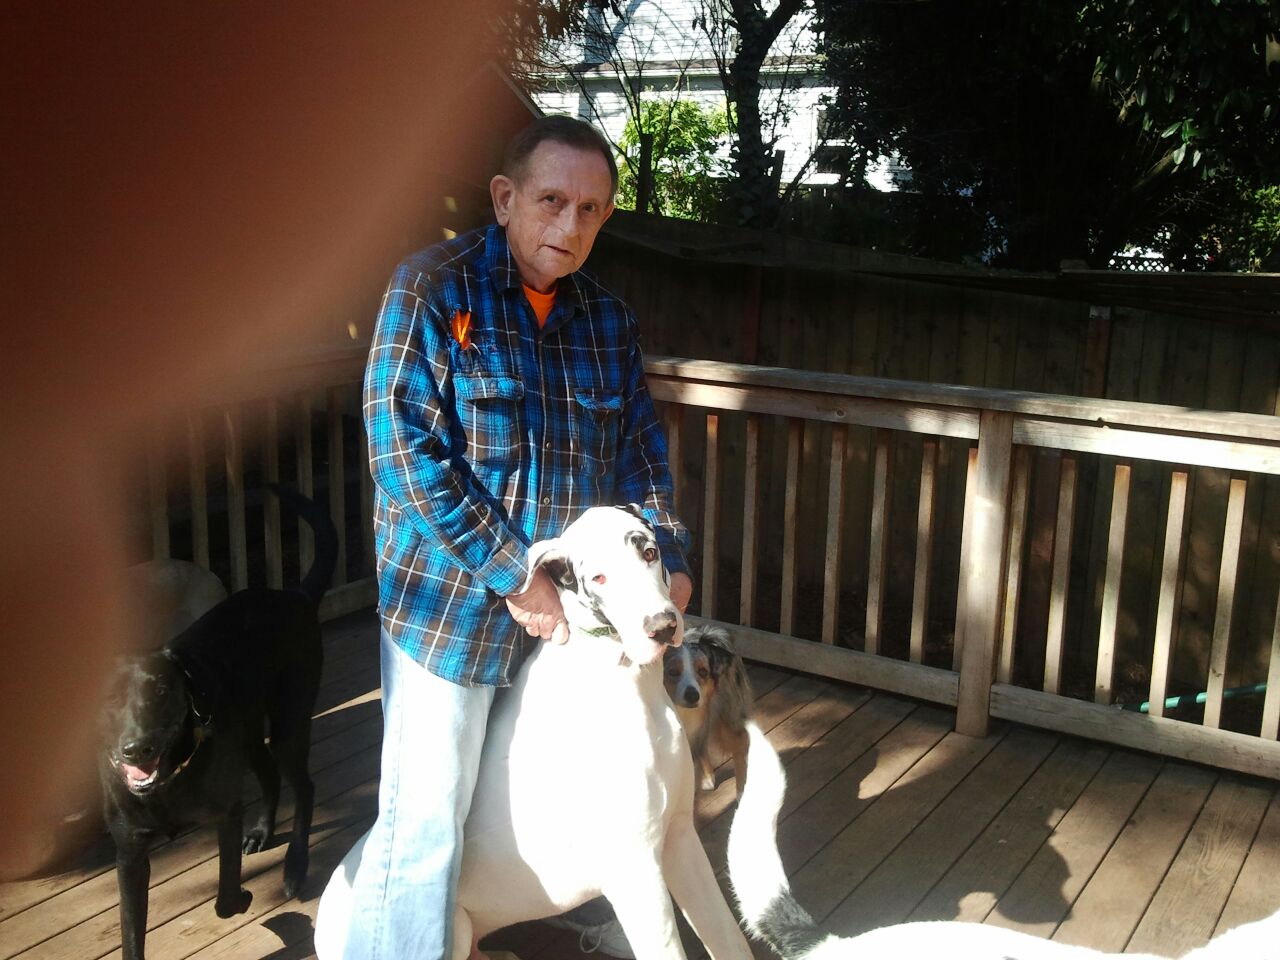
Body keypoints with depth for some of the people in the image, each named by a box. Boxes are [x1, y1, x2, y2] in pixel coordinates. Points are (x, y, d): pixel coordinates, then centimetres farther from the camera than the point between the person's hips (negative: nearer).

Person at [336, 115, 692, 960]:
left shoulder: (607, 319, 6)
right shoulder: (433, 288, -11)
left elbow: (641, 452, 12)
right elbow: (405, 449, -18)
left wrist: (669, 555, -4)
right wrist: (513, 575, -19)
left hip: (574, 603, 6)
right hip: (452, 600, -5)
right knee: (425, 826, 0)